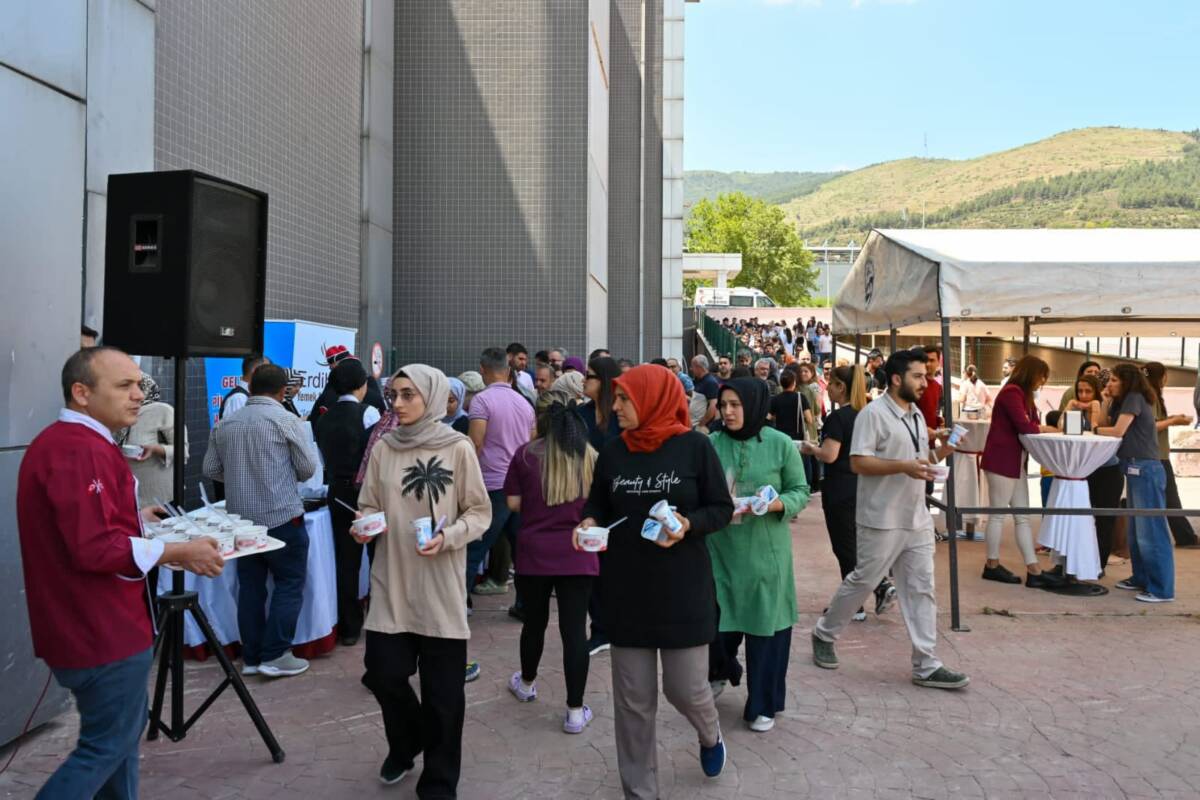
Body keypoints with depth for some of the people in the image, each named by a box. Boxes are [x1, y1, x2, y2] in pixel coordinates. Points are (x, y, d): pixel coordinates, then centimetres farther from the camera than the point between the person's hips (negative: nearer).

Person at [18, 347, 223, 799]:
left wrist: (134, 518, 18)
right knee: (107, 746, 2)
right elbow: (95, 548, -29)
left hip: (91, 625, 11)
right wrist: (177, 552, -23)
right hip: (104, 631, -11)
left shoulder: (60, 442, 11)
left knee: (122, 731, 21)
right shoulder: (80, 450, -23)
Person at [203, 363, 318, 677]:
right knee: (289, 584, 4)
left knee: (250, 586, 11)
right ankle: (275, 656, 2)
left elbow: (210, 469, 10)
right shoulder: (286, 420, -8)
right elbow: (308, 468, -5)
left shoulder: (225, 425, 6)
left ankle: (251, 657, 16)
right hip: (282, 517, -5)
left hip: (241, 518, 5)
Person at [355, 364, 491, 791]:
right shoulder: (383, 449, 2)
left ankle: (439, 781, 26)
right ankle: (405, 744, 39)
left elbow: (479, 513, -3)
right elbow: (369, 507, 10)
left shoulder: (458, 449, -7)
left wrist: (447, 537, -19)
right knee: (383, 673, 6)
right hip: (391, 582, 3)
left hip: (441, 586, -3)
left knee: (442, 690, 5)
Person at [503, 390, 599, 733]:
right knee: (575, 630, 3)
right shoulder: (591, 457, -3)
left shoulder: (525, 455, -7)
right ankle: (575, 711, 7)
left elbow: (513, 503, -3)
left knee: (534, 622, 19)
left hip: (534, 553, 0)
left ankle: (527, 683, 42)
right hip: (578, 556, 0)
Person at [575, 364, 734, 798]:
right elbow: (597, 503, 12)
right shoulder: (613, 451, 3)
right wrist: (588, 522, -9)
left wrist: (688, 524, -21)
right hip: (626, 590, 3)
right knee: (633, 700, 8)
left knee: (686, 688, 4)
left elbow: (722, 508, -3)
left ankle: (710, 735, 40)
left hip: (683, 588, -3)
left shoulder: (695, 446, -7)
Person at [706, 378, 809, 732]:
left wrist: (776, 504, -18)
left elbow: (801, 491, 1)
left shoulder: (781, 444, -5)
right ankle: (720, 671, 40)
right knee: (715, 620, 5)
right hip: (720, 548, 1)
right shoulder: (712, 444, -2)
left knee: (765, 624, 5)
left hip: (766, 551, -1)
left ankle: (763, 704, 24)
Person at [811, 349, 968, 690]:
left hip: (917, 519, 8)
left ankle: (926, 666, 10)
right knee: (862, 582, 3)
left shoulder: (916, 414, 13)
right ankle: (824, 634, 24)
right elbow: (858, 463, -19)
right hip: (882, 520, -8)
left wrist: (940, 452, 2)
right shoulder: (873, 413, -13)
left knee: (921, 589, 6)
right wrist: (904, 466, -27)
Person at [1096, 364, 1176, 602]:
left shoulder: (1134, 398, -8)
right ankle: (1141, 578, 25)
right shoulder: (1126, 401, 19)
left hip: (1145, 470, -10)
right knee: (1135, 531, 16)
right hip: (1135, 470, 10)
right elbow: (1104, 424, 12)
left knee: (1151, 532, -7)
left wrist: (1093, 429, -3)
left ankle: (1162, 589, -4)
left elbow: (1118, 431, -15)